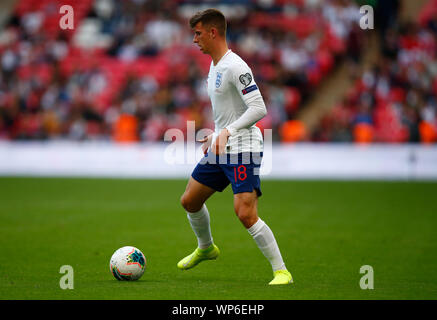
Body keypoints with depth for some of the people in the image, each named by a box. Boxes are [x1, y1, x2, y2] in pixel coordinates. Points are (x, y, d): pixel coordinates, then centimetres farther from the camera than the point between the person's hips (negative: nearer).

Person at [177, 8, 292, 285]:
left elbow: (258, 109, -23)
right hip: (220, 149, 10)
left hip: (242, 150, -10)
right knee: (190, 201, 17)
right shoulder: (215, 66, 14)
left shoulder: (236, 67, -17)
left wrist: (228, 132, -29)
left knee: (246, 213, -19)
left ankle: (282, 272, -13)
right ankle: (206, 248, 43)